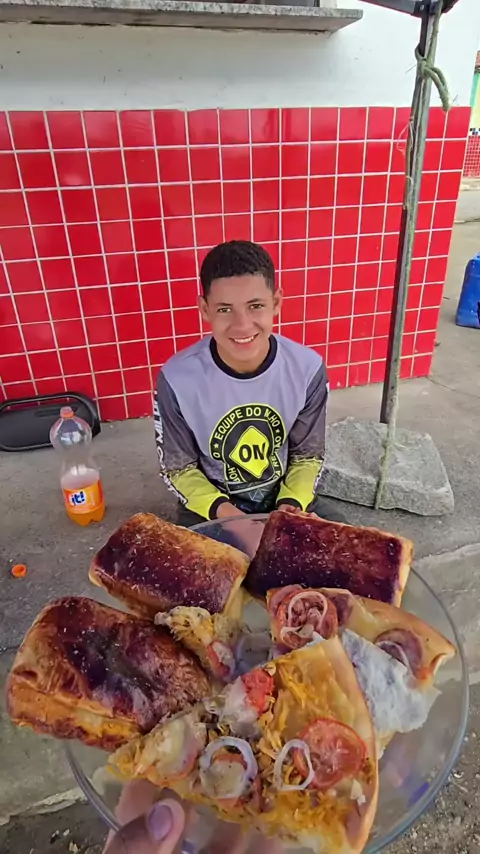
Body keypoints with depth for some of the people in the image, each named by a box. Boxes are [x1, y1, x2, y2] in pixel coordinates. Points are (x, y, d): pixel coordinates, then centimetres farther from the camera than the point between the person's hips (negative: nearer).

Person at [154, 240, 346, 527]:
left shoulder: (308, 368, -17)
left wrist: (292, 503, -19)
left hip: (286, 497, 3)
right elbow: (178, 467, -8)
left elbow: (309, 455, -3)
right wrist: (219, 508, -23)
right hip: (209, 506, -2)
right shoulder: (177, 379, -22)